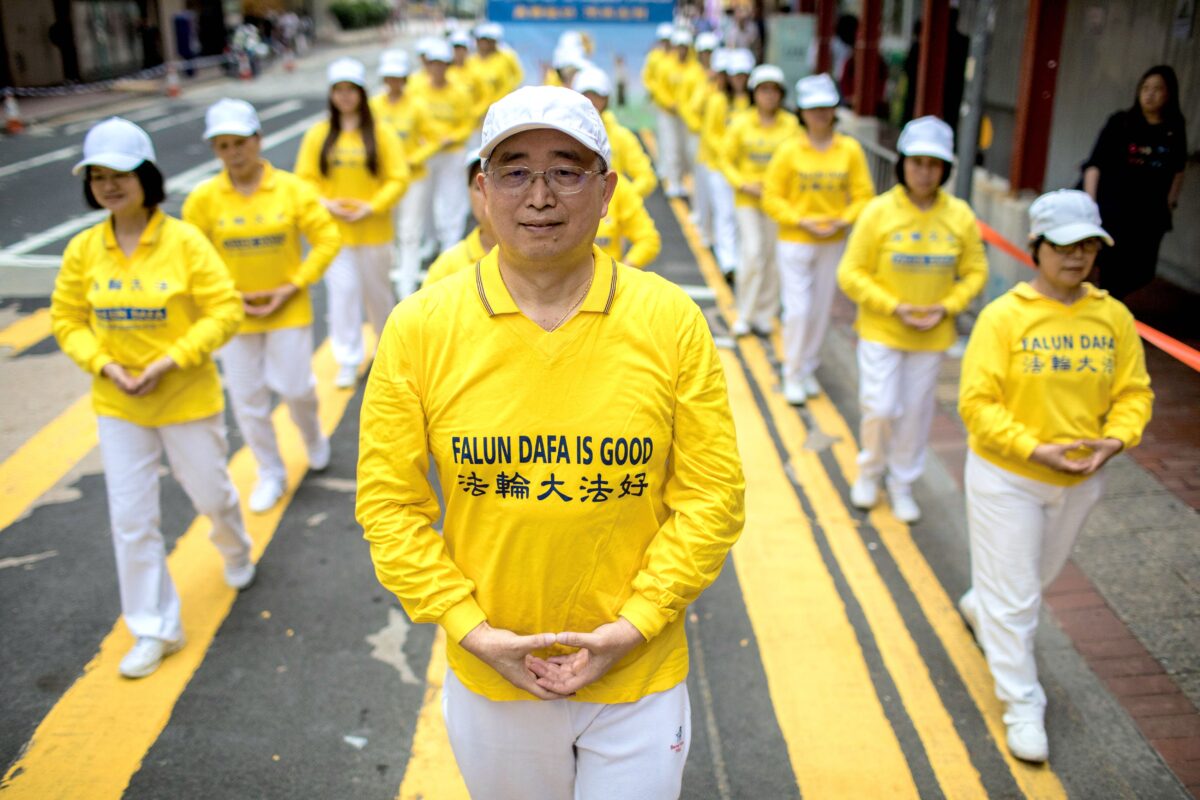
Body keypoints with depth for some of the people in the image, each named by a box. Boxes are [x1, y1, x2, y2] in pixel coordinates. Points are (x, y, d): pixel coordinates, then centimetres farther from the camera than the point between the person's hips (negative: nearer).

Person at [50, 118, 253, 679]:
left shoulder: (184, 241, -14)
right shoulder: (83, 250, -4)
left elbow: (224, 311, -14)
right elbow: (67, 320, 5)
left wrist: (169, 361, -20)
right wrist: (104, 365, -12)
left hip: (187, 397, -2)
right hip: (117, 405, 3)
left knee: (211, 494, 15)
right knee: (130, 518, 5)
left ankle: (235, 550, 52)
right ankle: (155, 630, 21)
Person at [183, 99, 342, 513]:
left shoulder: (291, 188, -8)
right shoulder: (203, 198, -6)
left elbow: (328, 239, -5)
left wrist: (295, 286, -11)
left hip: (288, 310, -1)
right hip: (234, 315, 1)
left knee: (295, 387, 1)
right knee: (247, 398, 8)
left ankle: (313, 438, 37)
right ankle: (270, 474, 28)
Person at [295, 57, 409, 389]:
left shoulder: (381, 133, -4)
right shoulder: (317, 135, 1)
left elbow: (398, 178, -7)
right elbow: (306, 179, 2)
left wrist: (373, 207, -16)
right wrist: (326, 204, -14)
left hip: (374, 230, -1)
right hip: (333, 231, 1)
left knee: (377, 290, 14)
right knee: (342, 293, 0)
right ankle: (348, 362, 10)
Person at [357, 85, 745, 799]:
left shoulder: (672, 321, -10)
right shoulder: (420, 327, -10)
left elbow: (714, 497, -7)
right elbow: (388, 502, -6)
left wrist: (636, 624, -13)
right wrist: (468, 628, -12)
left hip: (636, 674, 0)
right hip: (488, 677, 1)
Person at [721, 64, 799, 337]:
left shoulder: (791, 125, 0)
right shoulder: (741, 123, -2)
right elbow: (726, 160, 2)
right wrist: (744, 185, -11)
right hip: (748, 200, -1)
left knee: (772, 257, 6)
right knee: (752, 254, -10)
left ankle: (764, 316, 19)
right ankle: (745, 314, 5)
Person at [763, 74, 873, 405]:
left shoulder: (850, 149, -1)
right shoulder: (789, 150, -7)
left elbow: (863, 195, 2)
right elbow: (772, 197, -6)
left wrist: (843, 220, -14)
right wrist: (802, 221, -16)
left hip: (833, 244, 3)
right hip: (795, 242, -3)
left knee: (821, 309, 11)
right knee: (798, 309, -5)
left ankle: (808, 369, 27)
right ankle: (792, 374, 10)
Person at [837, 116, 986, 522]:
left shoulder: (960, 216, -4)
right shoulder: (879, 211, -11)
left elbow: (975, 272, 6)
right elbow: (851, 274, -8)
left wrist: (947, 307, -10)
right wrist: (894, 307, -16)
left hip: (932, 336, 2)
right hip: (880, 331, -2)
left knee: (916, 411, 11)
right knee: (880, 408, -4)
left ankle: (902, 483, 31)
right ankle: (870, 470, 26)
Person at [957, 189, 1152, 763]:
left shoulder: (1114, 317, -3)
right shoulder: (1004, 316, -17)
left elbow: (1134, 391, 2)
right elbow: (977, 403, -19)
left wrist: (1115, 438, -17)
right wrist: (1034, 449, -28)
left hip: (1080, 480, 5)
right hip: (1006, 477, -5)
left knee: (1040, 573, 27)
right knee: (1013, 596, 3)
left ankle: (980, 605, 58)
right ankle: (1022, 706, 19)